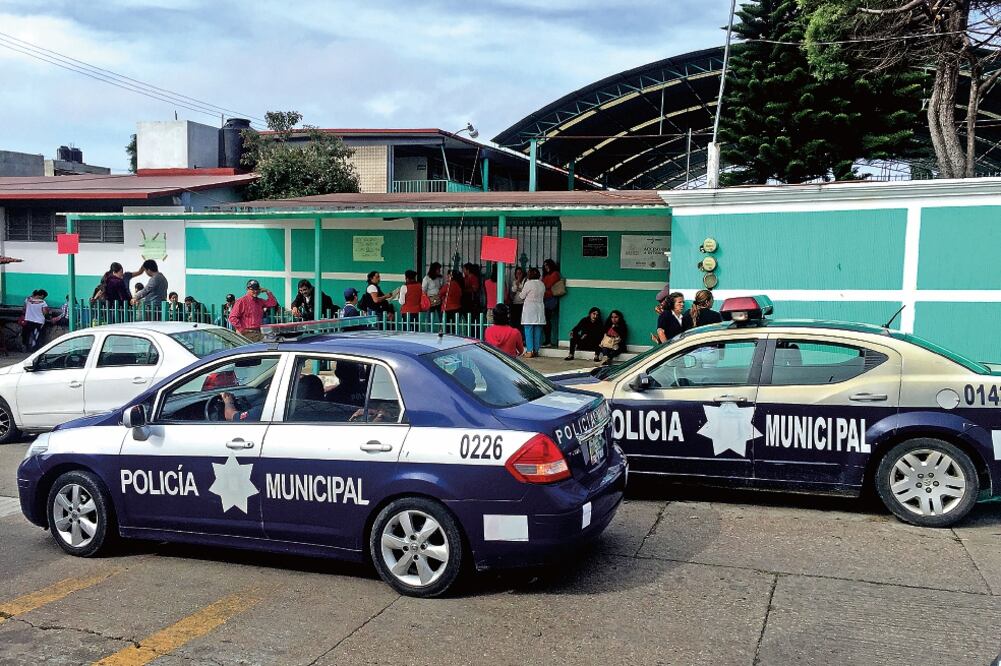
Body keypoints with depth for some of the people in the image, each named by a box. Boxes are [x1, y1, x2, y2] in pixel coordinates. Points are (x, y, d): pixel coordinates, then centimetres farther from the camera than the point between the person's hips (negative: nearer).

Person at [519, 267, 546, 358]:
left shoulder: (528, 283, -9)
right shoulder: (542, 284, 8)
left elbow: (522, 296, -3)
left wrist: (521, 292, 18)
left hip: (529, 308, -5)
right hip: (540, 308, 6)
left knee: (528, 330, -4)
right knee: (537, 331, 7)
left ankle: (529, 351, -9)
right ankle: (536, 350, 10)